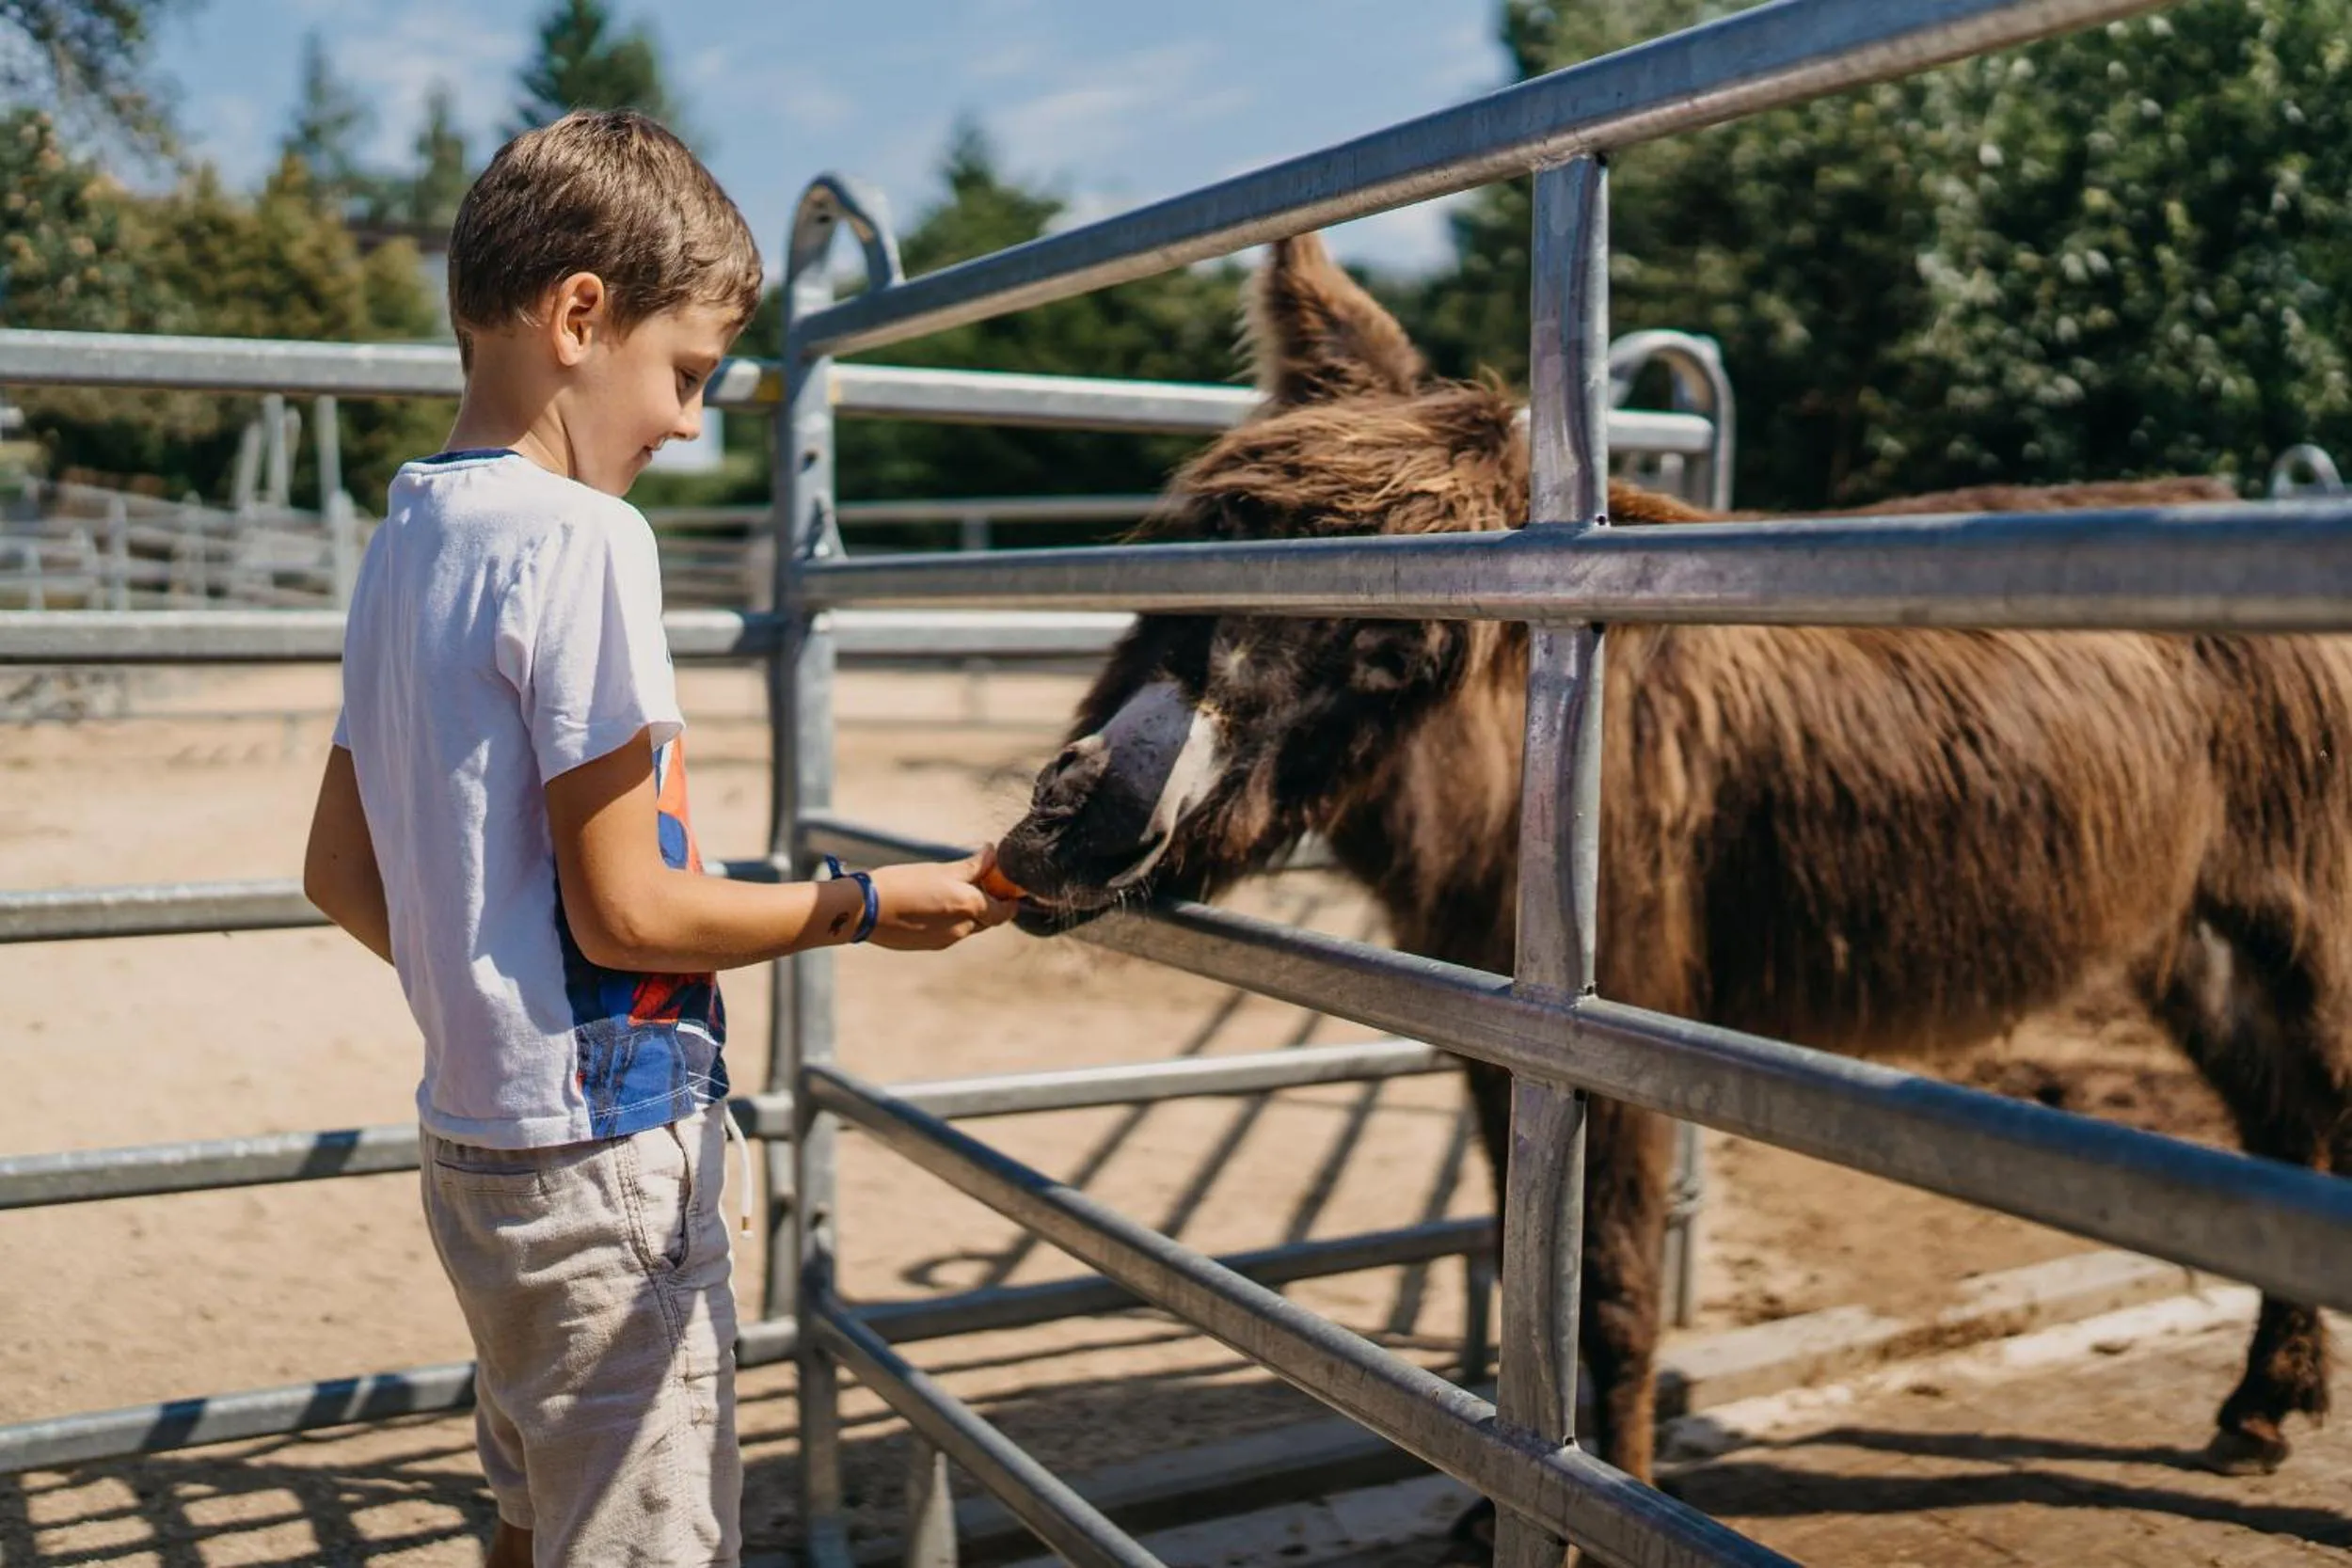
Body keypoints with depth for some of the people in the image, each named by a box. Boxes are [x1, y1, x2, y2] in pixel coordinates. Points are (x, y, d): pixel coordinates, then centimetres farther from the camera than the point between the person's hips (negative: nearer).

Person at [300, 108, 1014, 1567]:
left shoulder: (407, 539, 8)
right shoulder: (580, 537, -18)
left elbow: (340, 872, 13)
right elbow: (624, 910, -19)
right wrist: (863, 904, -8)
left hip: (477, 1141, 9)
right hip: (605, 1153, -9)